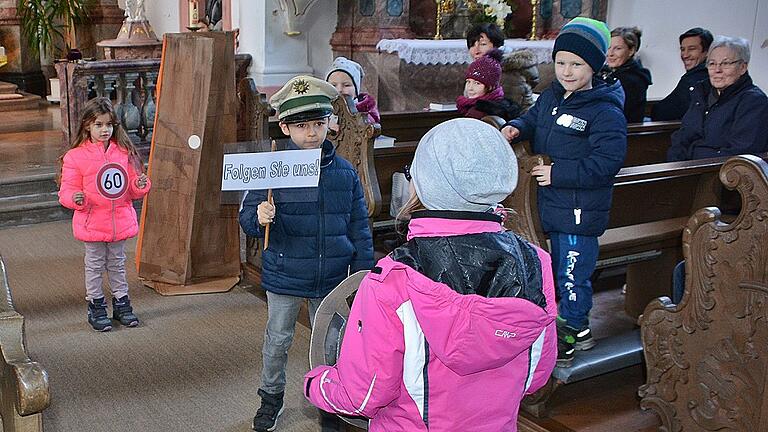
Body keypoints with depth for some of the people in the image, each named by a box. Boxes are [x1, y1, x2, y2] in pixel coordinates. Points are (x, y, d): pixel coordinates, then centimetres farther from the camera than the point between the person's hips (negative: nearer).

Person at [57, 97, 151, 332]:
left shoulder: (124, 152, 3)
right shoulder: (76, 156, -7)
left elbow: (132, 190, 10)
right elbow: (67, 190, -5)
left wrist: (140, 185, -11)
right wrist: (76, 199, -26)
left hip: (120, 221, 3)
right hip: (92, 223, -3)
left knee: (117, 263, 16)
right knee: (95, 265, 7)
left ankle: (121, 302, 28)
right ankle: (96, 306, 20)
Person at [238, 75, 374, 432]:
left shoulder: (344, 172, -2)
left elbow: (359, 228, 4)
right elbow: (247, 216, -8)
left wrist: (364, 276, 4)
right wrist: (259, 218, -32)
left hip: (331, 279, 2)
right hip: (284, 278, -2)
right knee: (277, 341, 15)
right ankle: (271, 398, 37)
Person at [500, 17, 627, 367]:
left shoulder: (605, 112, -17)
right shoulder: (551, 97, 6)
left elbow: (607, 163, -23)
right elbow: (534, 119, 21)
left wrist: (557, 173, -24)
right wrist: (516, 128, -3)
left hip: (580, 212, -8)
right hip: (552, 206, 8)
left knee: (572, 276, 1)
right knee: (560, 270, 20)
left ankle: (569, 340, 19)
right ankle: (579, 329, 38)